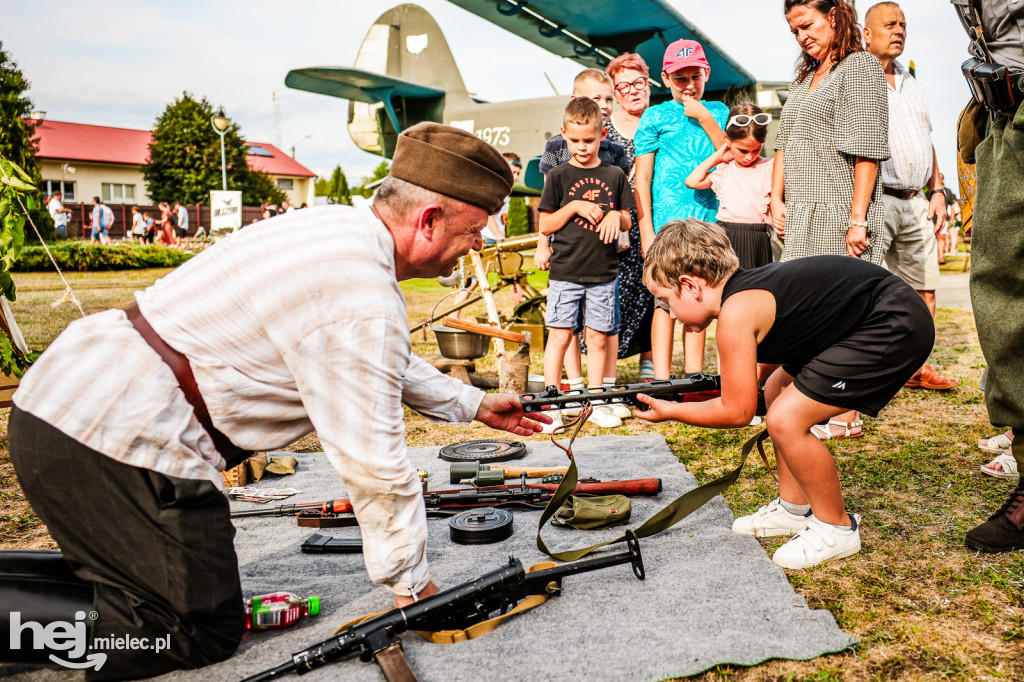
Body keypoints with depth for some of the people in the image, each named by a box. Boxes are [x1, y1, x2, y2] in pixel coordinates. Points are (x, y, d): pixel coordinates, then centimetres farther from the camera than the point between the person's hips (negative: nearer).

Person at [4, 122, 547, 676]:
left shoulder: (336, 226, 10)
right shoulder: (364, 298, -21)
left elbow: (382, 363, 25)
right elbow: (373, 463, -17)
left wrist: (473, 404, 32)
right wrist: (412, 585, -2)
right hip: (122, 440, -10)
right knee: (205, 630, 7)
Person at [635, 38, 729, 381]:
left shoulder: (718, 111, 15)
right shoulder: (655, 116, 4)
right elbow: (642, 177, 0)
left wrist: (704, 117, -3)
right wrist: (646, 231, -7)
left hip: (709, 220, 4)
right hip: (669, 221, -4)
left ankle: (694, 374, 14)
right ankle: (661, 379, -4)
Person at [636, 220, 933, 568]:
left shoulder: (735, 312, -20)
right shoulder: (745, 286, 8)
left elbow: (737, 412, -13)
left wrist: (671, 411, -1)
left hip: (898, 328, -11)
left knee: (785, 420, -14)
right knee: (777, 393, 18)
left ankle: (837, 529, 8)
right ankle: (794, 509, 29)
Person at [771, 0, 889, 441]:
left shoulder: (860, 67, -2)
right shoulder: (803, 79, 21)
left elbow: (867, 150, -11)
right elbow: (783, 145, 20)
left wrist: (857, 218, -17)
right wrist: (777, 200, 6)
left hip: (840, 214, -7)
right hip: (803, 217, 7)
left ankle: (846, 417, 1)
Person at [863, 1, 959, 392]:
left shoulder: (909, 82, 23)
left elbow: (926, 139, 27)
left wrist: (937, 190, 15)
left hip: (914, 202, 8)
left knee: (924, 289, 9)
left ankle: (915, 367, 20)